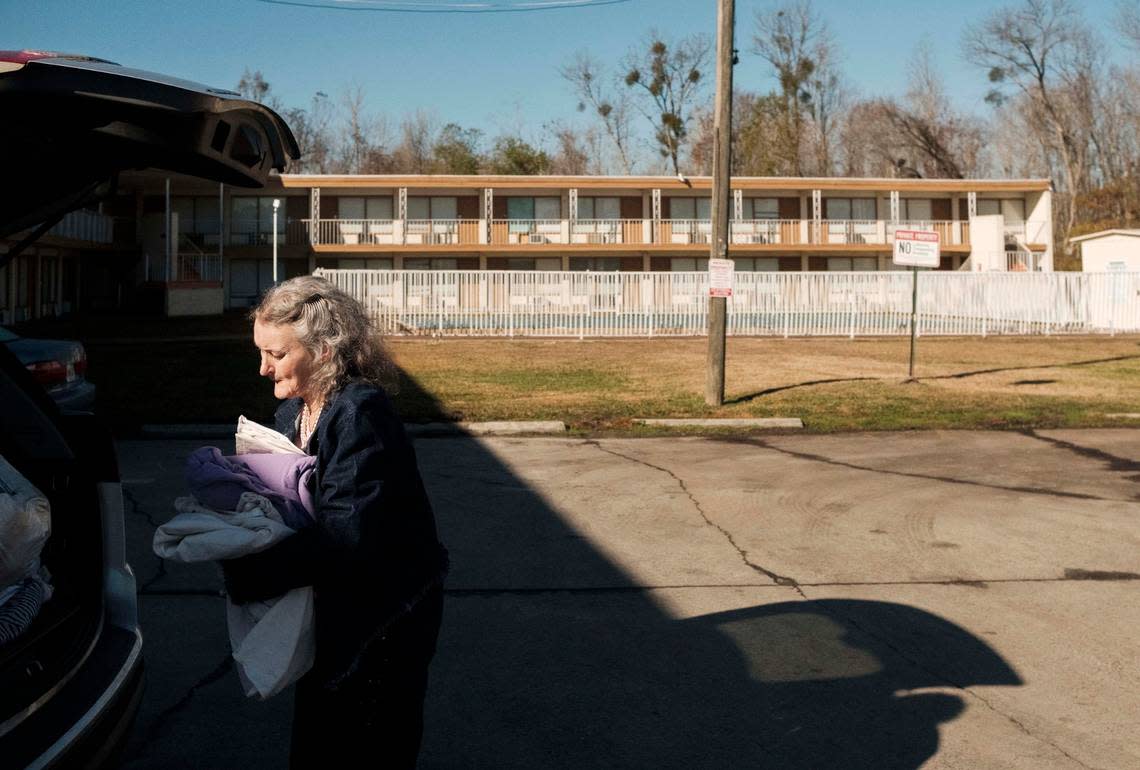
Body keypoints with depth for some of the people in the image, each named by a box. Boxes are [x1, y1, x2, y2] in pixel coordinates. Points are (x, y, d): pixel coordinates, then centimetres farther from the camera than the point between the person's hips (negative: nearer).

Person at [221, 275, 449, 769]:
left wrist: (248, 575, -29)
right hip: (331, 609, 9)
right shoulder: (293, 409, 4)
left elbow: (346, 534, -31)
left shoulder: (360, 416, -24)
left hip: (384, 615, -9)